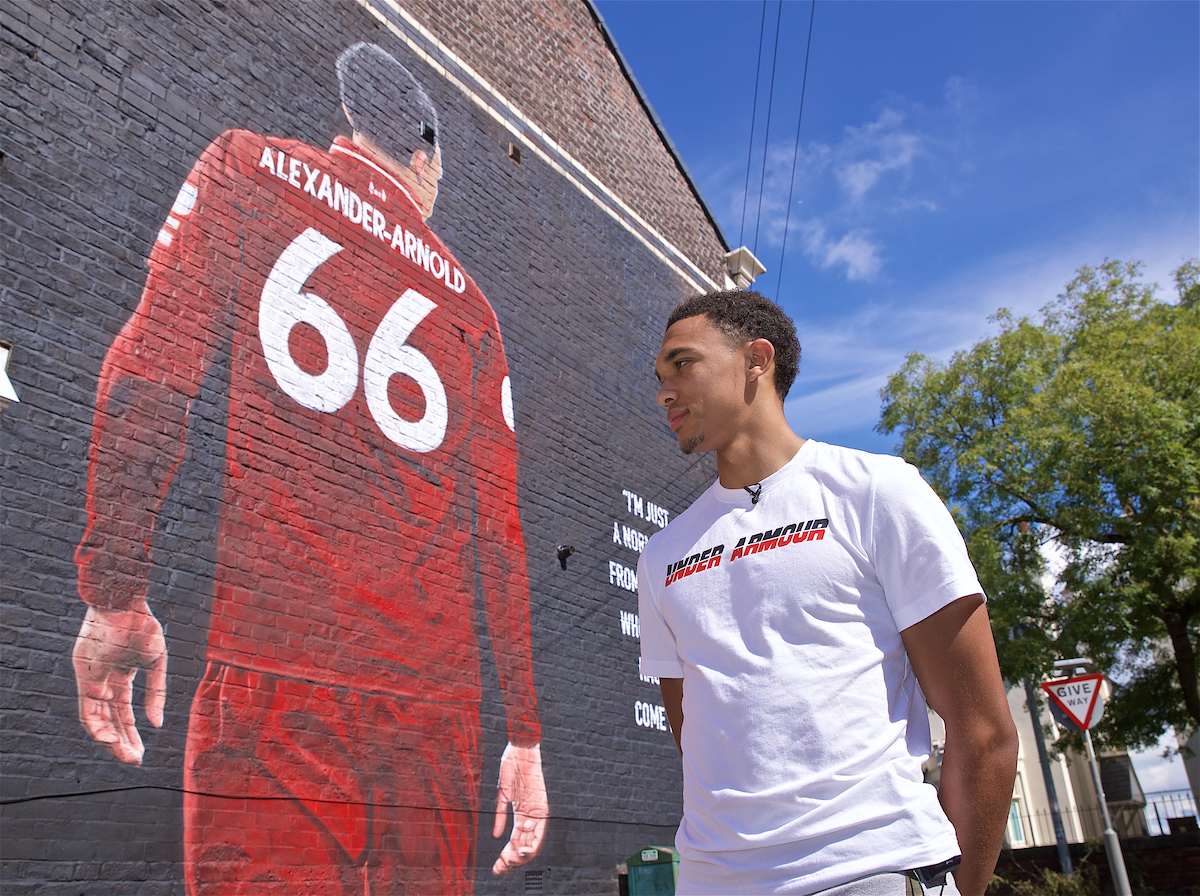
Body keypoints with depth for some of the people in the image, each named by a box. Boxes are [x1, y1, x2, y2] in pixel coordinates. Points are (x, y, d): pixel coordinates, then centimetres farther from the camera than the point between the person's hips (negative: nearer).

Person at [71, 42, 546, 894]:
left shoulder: (248, 166, 11)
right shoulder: (466, 302, 16)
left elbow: (155, 376, -5)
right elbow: (500, 531, 10)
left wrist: (114, 598, -1)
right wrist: (525, 735, 14)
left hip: (273, 669, -3)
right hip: (436, 697, 4)